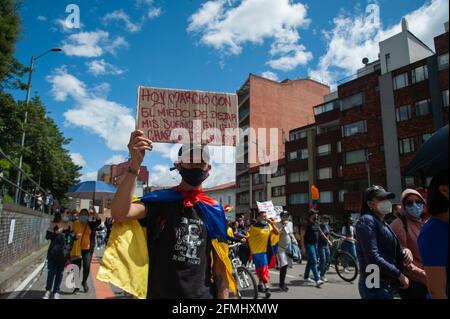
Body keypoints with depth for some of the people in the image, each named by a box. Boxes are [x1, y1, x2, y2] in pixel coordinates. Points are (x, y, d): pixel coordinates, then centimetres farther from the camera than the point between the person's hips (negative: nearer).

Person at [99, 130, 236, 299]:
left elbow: (220, 263, 3)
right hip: (160, 293, -2)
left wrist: (222, 295, -3)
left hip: (203, 294, 2)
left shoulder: (215, 211, 1)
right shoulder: (159, 200, -6)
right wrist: (134, 165, -33)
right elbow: (119, 213, -24)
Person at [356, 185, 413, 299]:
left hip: (388, 285, 9)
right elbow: (373, 258, -23)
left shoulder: (383, 223, 15)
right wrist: (399, 275, -15)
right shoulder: (367, 220, -15)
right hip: (375, 286, -9)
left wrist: (405, 250, -1)